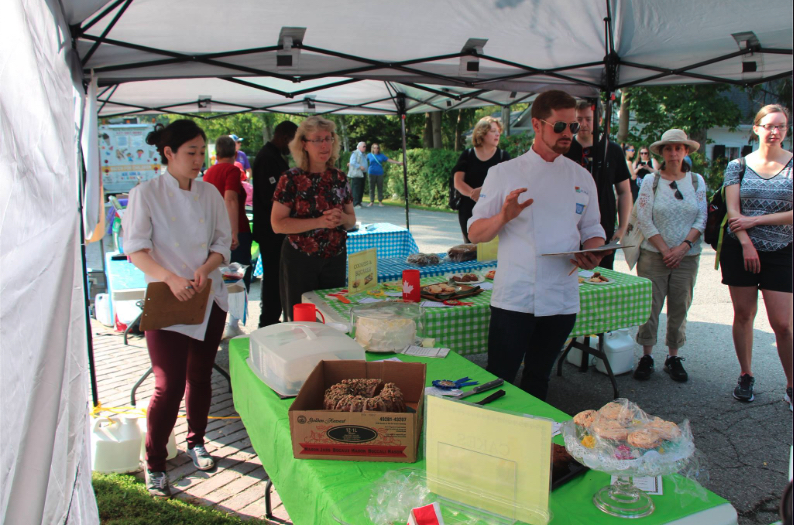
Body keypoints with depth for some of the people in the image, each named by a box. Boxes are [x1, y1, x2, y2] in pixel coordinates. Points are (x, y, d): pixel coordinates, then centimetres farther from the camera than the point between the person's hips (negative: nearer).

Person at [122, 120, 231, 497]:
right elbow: (135, 248, -12)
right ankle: (154, 463, 14)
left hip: (208, 297, 4)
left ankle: (196, 441, 36)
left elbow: (223, 241, 6)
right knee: (169, 385, -5)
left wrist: (205, 269, -14)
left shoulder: (210, 193, 5)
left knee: (200, 377, 14)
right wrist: (171, 278, -26)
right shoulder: (146, 194, -6)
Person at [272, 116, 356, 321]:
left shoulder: (339, 178, 6)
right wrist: (319, 222, -22)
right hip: (300, 259, -4)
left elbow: (352, 218, 13)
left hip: (335, 258, 4)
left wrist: (342, 218, -11)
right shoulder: (291, 179, -8)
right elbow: (277, 223, -14)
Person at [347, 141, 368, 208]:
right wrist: (360, 166, -18)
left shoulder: (364, 154, 20)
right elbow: (352, 162, -16)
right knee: (356, 189, -10)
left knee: (361, 189, 8)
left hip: (362, 174, 9)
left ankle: (359, 203, 14)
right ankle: (355, 204, -12)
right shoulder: (355, 153, -6)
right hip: (356, 174, -8)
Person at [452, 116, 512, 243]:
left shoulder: (503, 156, 6)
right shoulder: (467, 155, 8)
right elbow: (458, 182, -1)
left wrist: (482, 190, -20)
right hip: (469, 210, 2)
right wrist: (474, 193, -19)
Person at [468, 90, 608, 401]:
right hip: (513, 298, -3)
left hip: (562, 300, 4)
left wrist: (593, 254, -7)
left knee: (538, 377, 16)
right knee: (499, 378, -2)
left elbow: (592, 230, 16)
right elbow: (475, 233, -2)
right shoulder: (504, 173, -1)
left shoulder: (582, 178, 10)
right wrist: (504, 217, -22)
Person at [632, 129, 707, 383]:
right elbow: (644, 220, -5)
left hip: (687, 257, 2)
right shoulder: (651, 181, 0)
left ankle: (673, 357, 18)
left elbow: (702, 219, 3)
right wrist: (665, 249, -10)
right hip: (653, 255, -2)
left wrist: (683, 247, -10)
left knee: (679, 308, 6)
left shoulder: (697, 181, 7)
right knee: (650, 306, -1)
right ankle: (646, 356, 11)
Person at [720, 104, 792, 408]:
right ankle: (746, 377, 22)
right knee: (743, 315, 8)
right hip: (739, 248, 1)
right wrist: (746, 243, -13)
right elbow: (733, 212, -2)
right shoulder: (738, 166, 4)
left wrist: (755, 220, -12)